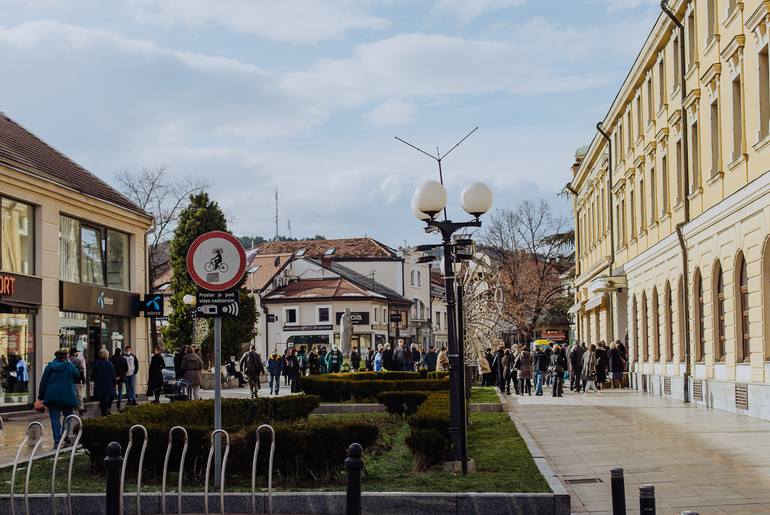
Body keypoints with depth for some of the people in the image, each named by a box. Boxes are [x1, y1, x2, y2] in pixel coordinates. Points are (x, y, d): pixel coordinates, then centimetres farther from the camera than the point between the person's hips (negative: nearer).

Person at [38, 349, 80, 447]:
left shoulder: (49, 367, 3)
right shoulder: (69, 366, -3)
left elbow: (43, 382, 6)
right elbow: (77, 377, 9)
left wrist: (41, 396, 13)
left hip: (52, 395, 1)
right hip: (67, 396, -1)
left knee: (55, 418, 3)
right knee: (68, 415, 16)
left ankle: (56, 440, -4)